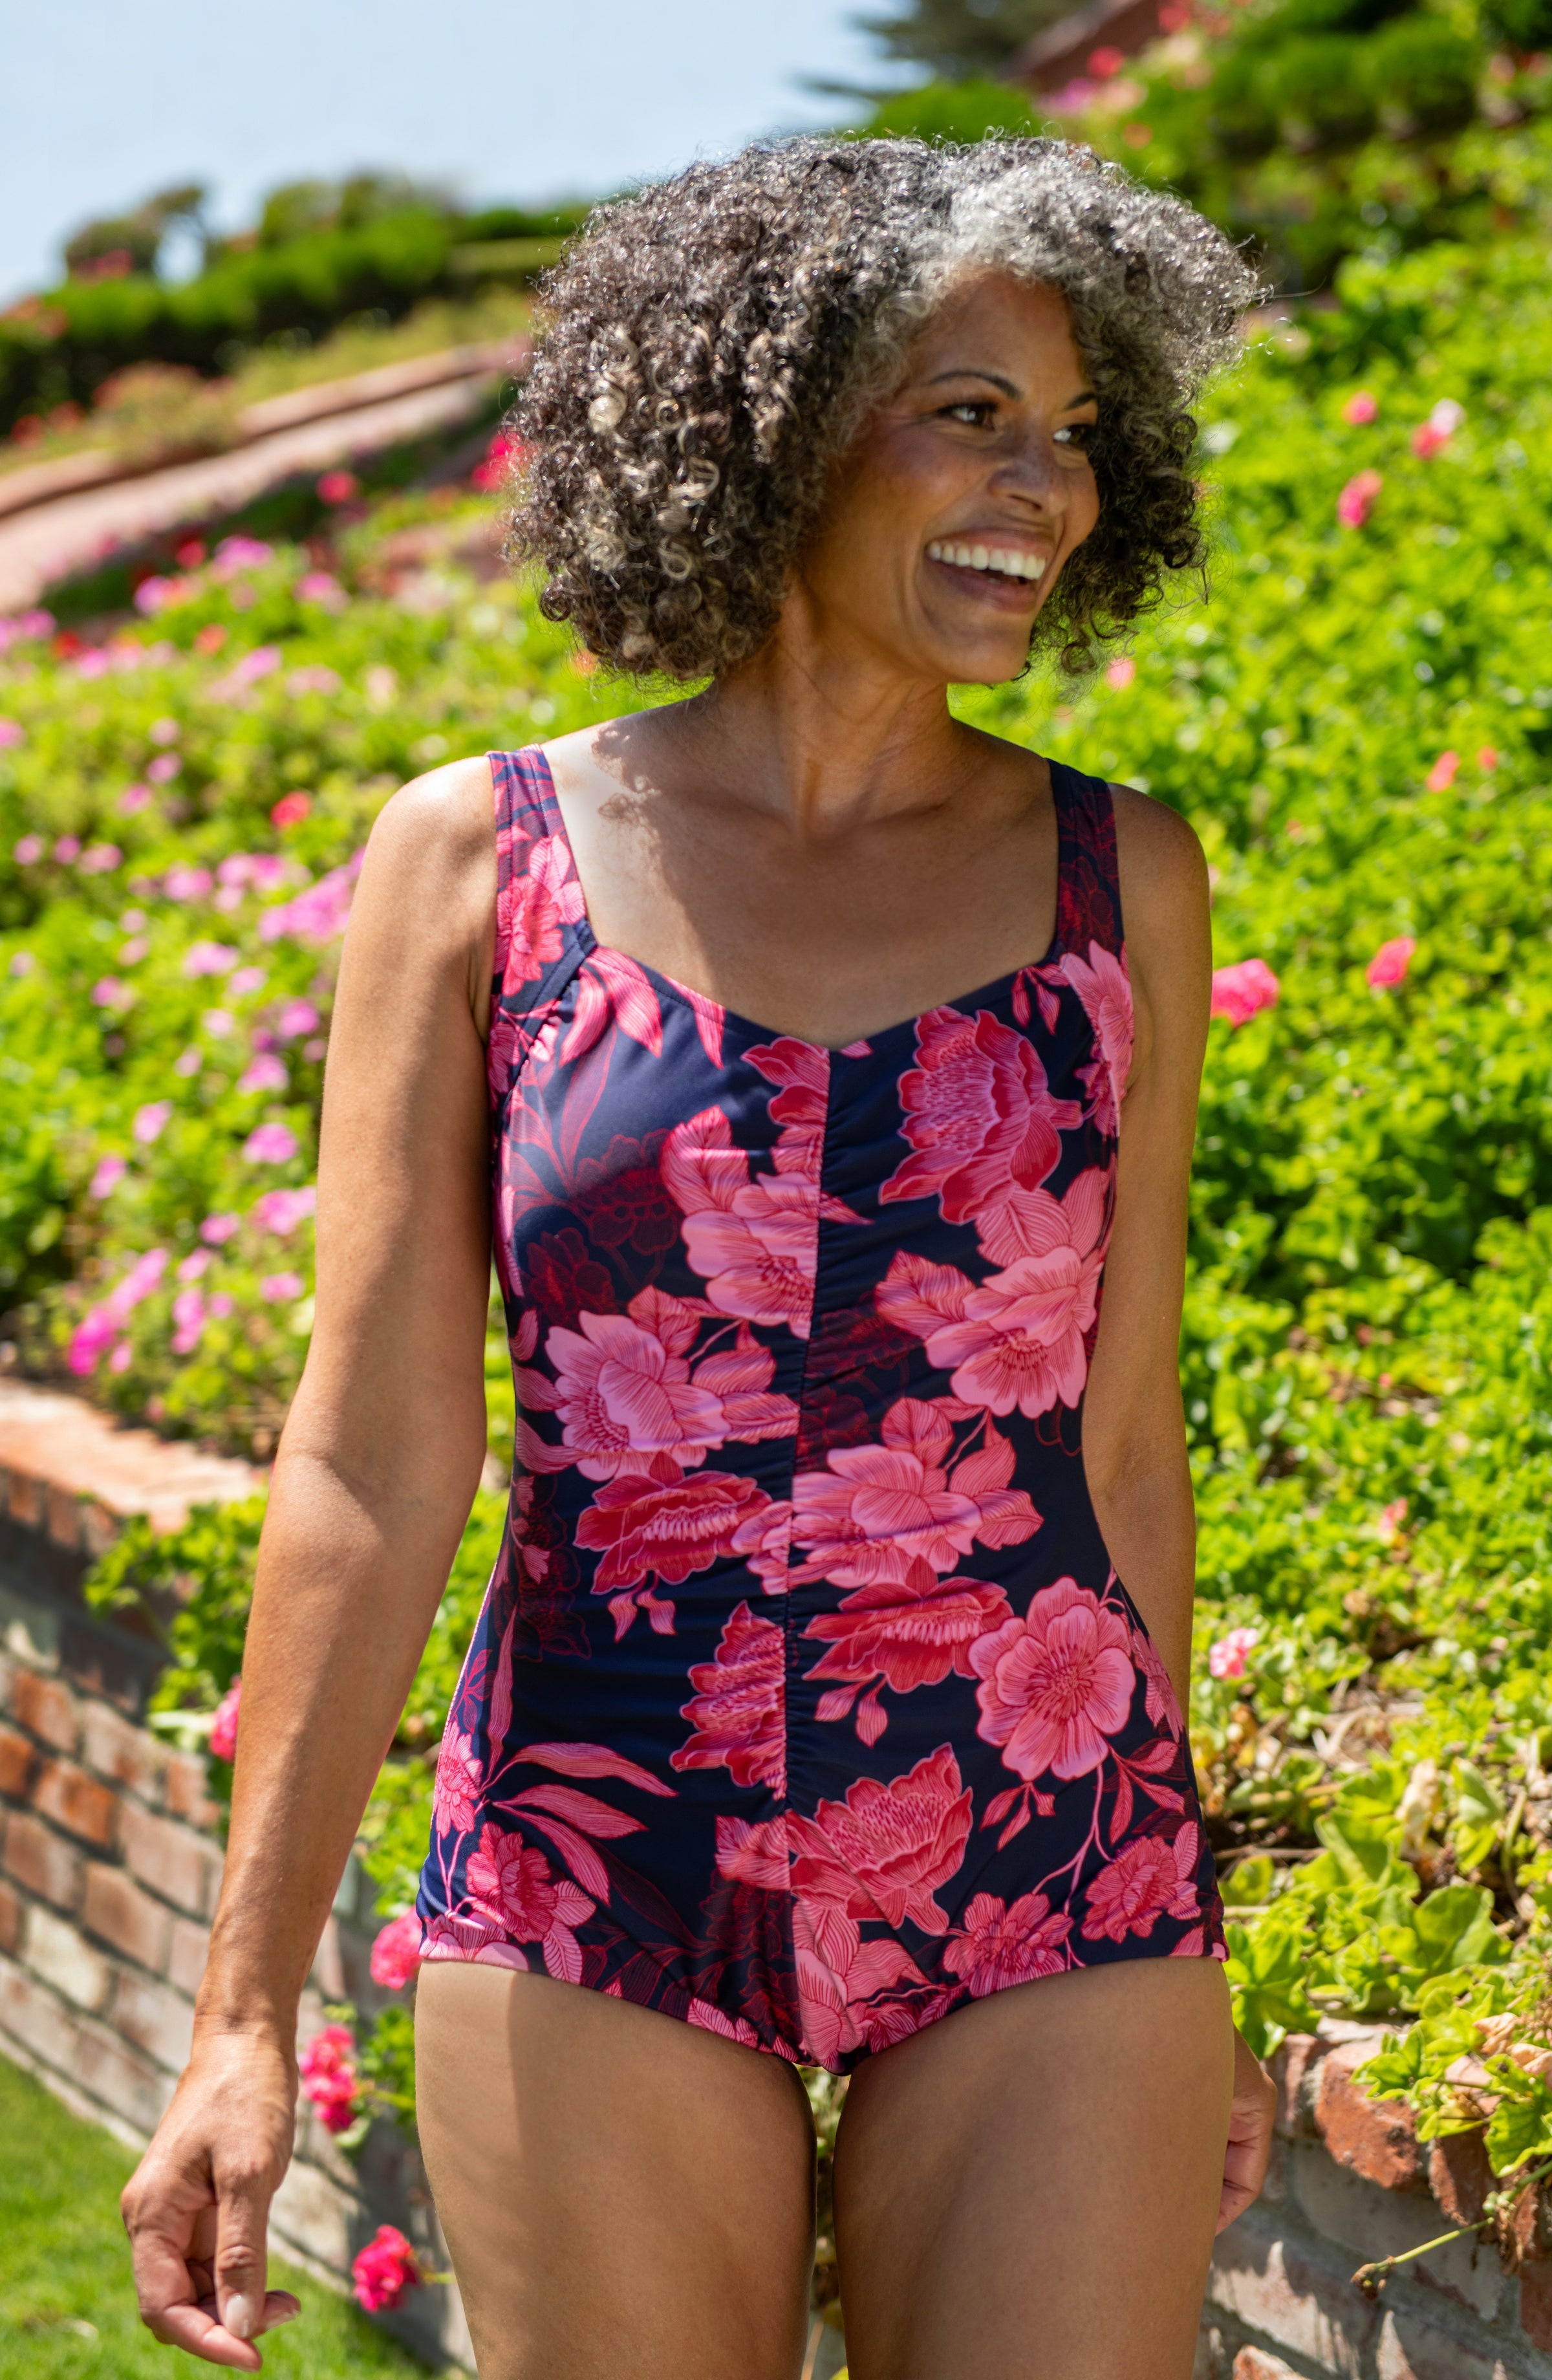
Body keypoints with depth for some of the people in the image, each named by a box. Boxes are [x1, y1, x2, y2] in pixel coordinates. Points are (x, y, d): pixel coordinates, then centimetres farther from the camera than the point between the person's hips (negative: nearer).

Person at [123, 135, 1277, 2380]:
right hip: (604, 1886, -1)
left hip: (1047, 1895, 2)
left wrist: (1187, 1974, 13)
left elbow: (1123, 1433, 9)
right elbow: (373, 1462, -4)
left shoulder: (1118, 880, 3)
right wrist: (245, 2015, -7)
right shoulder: (482, 856, -3)